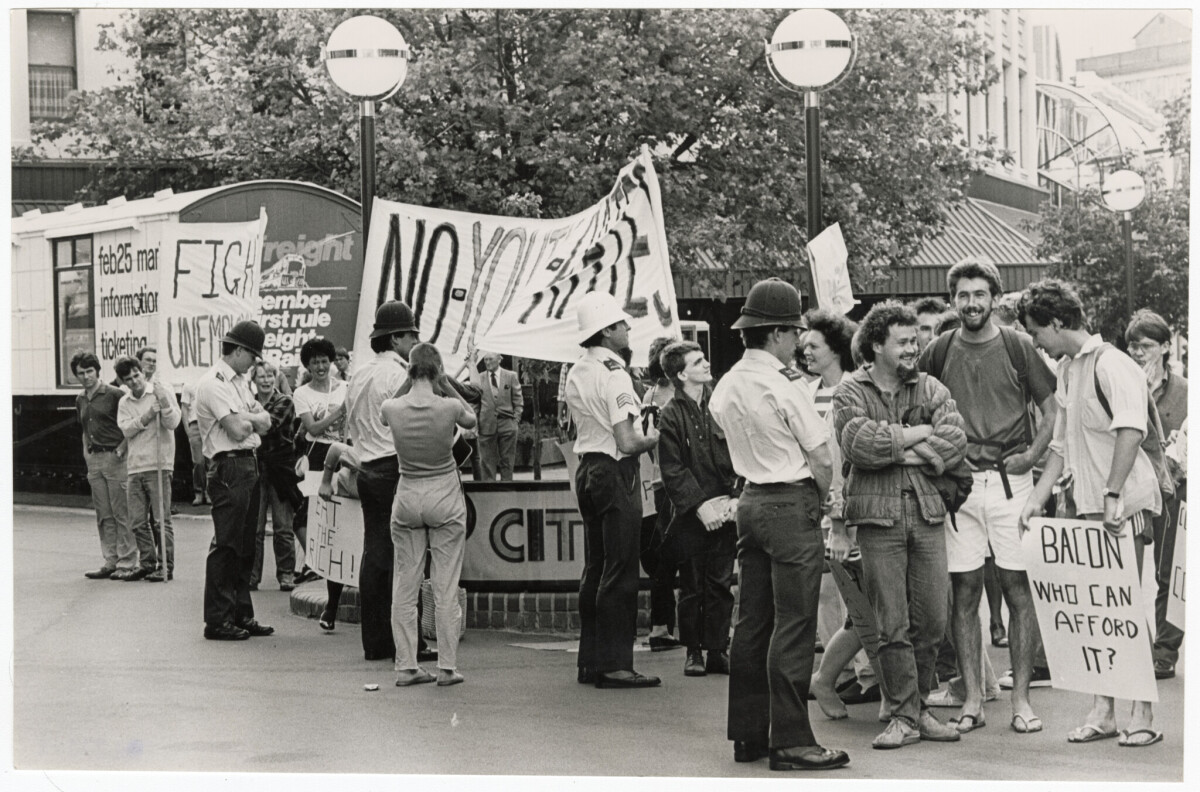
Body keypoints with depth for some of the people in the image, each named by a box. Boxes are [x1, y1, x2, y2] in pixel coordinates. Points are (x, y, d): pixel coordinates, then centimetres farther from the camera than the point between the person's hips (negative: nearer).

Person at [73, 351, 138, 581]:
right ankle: (111, 561, 14)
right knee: (104, 516, 9)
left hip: (115, 457, -7)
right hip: (94, 459, 7)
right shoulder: (80, 400, 14)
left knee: (122, 513, -5)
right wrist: (86, 450, 15)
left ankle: (127, 563, -3)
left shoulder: (114, 395, -7)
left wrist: (123, 447, -14)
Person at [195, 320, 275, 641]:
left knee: (245, 546, 13)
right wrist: (251, 419, 1)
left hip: (249, 465, 10)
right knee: (226, 545, -7)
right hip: (229, 467, -10)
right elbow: (238, 429, -19)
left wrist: (245, 418, -8)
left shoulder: (240, 381, 19)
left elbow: (264, 422, 12)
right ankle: (217, 620, -2)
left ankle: (241, 615, 20)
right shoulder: (213, 383, -12)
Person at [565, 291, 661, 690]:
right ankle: (613, 664, -4)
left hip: (586, 470, 9)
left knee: (595, 567, 13)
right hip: (616, 473, -9)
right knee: (619, 571, -5)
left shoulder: (575, 374, 11)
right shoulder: (614, 375, -15)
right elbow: (627, 443, -19)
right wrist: (653, 438, -2)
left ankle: (590, 661, 17)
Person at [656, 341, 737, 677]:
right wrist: (700, 505, -12)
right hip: (691, 514, -2)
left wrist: (736, 498, -5)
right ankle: (693, 651, 13)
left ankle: (717, 650, 10)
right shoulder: (670, 416, -2)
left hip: (725, 510, 2)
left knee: (721, 583, 3)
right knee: (692, 585, 3)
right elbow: (673, 471, -5)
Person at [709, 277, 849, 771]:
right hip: (792, 504, -8)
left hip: (750, 502, 8)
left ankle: (748, 734, 16)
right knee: (794, 624, -6)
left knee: (752, 619, 11)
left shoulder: (725, 387, 8)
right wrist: (819, 499, 6)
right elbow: (822, 458, -11)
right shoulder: (785, 384, -14)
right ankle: (789, 741, -5)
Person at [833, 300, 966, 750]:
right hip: (878, 515, -3)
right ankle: (903, 717, 4)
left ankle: (916, 707, 16)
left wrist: (901, 450, -9)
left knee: (932, 619, 3)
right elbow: (859, 446, -13)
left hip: (927, 513, 3)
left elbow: (955, 442, -1)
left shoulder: (930, 390, 13)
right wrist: (917, 434, -5)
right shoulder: (851, 393, 4)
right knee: (893, 624, -3)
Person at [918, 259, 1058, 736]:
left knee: (1018, 588, -1)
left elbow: (1051, 409, 6)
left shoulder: (1017, 347, 2)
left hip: (1009, 479, -2)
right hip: (958, 482, 2)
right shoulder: (939, 353, 7)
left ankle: (1021, 700, 4)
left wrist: (1032, 455, -5)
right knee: (964, 591, 3)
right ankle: (972, 701, 8)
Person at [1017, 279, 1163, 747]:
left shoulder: (1110, 364, -11)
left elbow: (1131, 430, -25)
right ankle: (1103, 710, 13)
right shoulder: (1065, 370, 16)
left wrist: (1113, 496, -30)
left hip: (1125, 505, -8)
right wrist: (1037, 500, 15)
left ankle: (1144, 715, 3)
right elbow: (1061, 445, 22)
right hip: (1088, 507, 8)